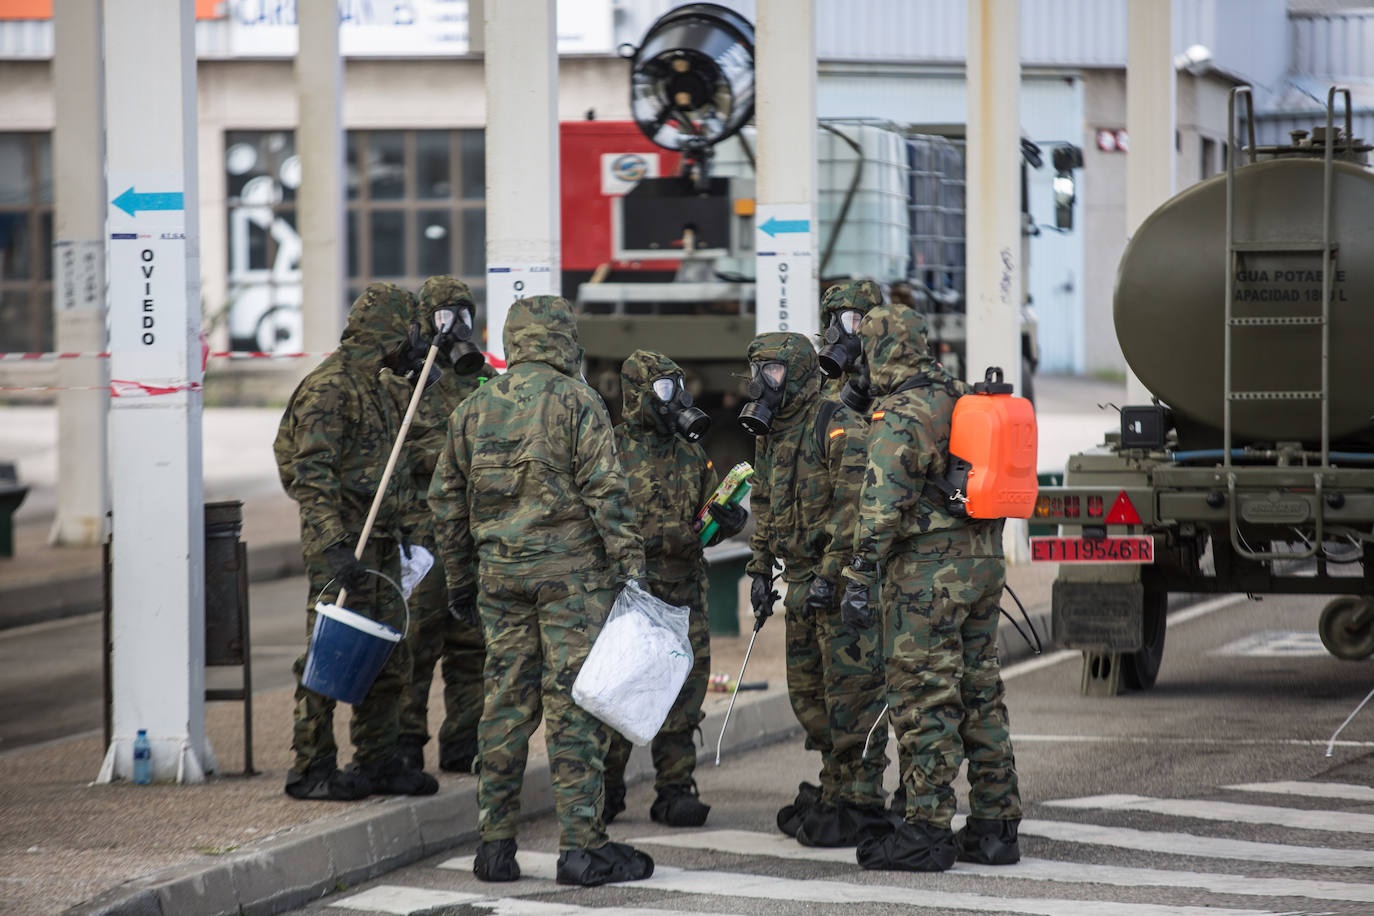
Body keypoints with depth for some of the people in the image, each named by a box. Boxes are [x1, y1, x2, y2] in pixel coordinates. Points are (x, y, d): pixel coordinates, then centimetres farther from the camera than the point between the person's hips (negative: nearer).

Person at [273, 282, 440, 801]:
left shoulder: (373, 386, 17)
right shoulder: (329, 388, -15)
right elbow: (312, 476, -22)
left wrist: (396, 528, 27)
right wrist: (333, 548, -28)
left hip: (379, 544, 10)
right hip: (344, 543, -10)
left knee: (389, 657, 12)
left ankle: (377, 762, 20)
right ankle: (311, 771, -1)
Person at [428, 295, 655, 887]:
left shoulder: (473, 409, 10)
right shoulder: (576, 401, -5)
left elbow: (445, 500, 15)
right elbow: (605, 490, -12)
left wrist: (458, 580, 23)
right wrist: (630, 565, -10)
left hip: (499, 572, 5)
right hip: (570, 571, -5)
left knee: (505, 702, 10)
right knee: (575, 704, -3)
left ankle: (494, 844, 12)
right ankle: (581, 847, -4)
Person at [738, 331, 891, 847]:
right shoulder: (769, 434, 13)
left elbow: (855, 505, -20)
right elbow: (765, 509, 24)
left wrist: (834, 573, -24)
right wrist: (760, 571, 20)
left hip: (841, 575, -9)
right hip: (801, 579, 9)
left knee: (846, 691, -8)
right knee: (807, 690, 13)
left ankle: (858, 807, -5)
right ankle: (833, 790, 23)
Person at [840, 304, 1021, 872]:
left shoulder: (900, 417, -14)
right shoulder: (965, 399, 14)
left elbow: (882, 507, -21)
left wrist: (860, 580, -21)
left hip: (927, 572, -9)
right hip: (984, 563, 9)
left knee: (926, 702, -5)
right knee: (981, 697, 12)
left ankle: (926, 833, -3)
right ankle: (994, 826, 15)